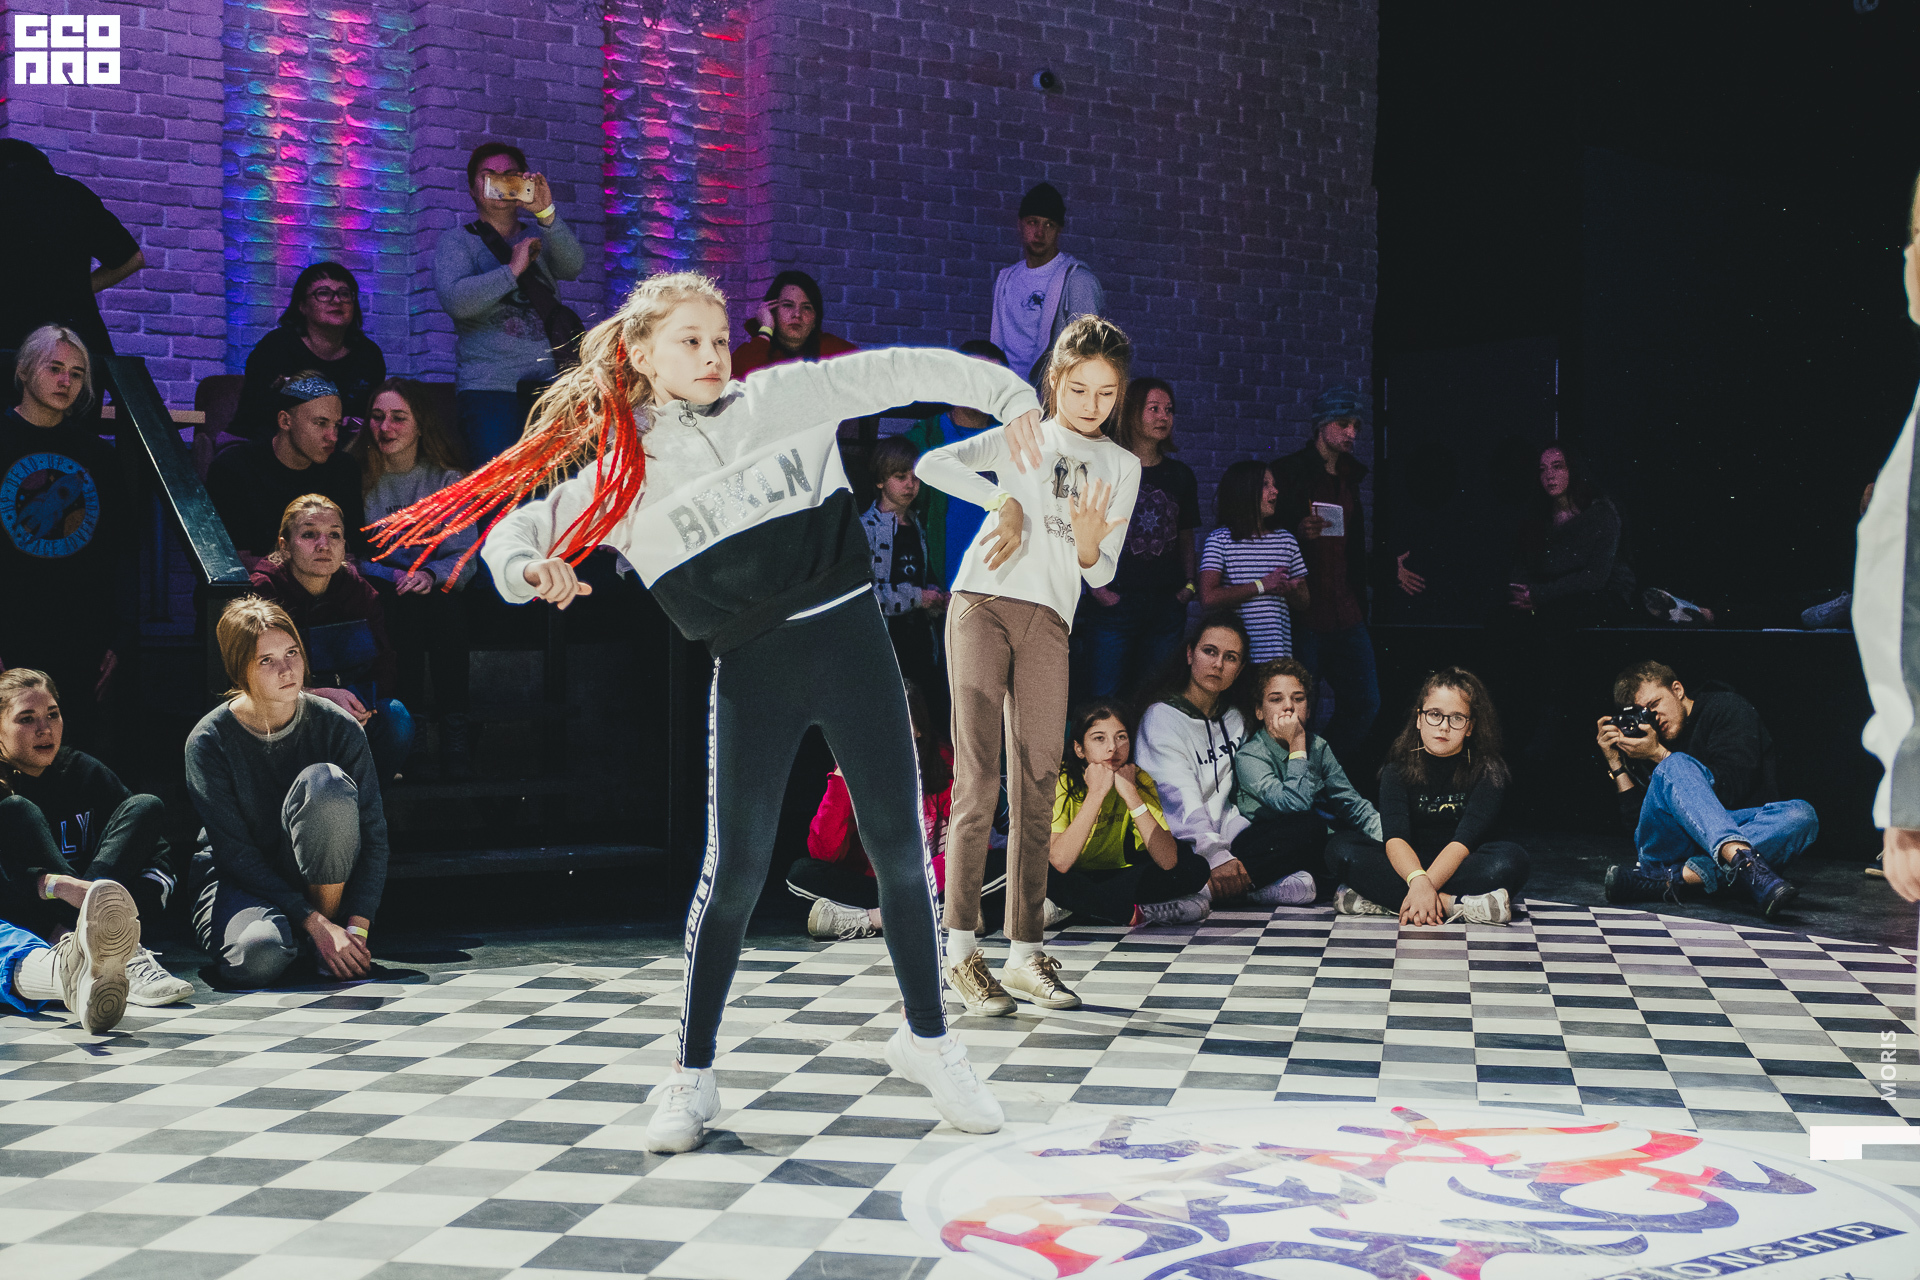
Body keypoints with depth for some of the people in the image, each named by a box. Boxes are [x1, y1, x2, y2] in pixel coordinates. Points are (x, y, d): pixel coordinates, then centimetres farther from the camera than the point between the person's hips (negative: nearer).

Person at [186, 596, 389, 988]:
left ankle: (335, 917, -13)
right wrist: (313, 923, -25)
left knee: (325, 781, -29)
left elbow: (373, 835, -9)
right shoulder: (208, 741, -13)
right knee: (257, 956, -37)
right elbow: (234, 852, -16)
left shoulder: (338, 727, -10)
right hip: (239, 881, -1)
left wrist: (356, 928, -23)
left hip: (324, 880, 1)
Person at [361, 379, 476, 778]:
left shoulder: (447, 481, 6)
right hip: (375, 593, 0)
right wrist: (392, 575, -17)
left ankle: (455, 728, -35)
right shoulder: (357, 475, 5)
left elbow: (465, 558, -1)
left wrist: (430, 573, -22)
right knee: (405, 603, -34)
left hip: (435, 589, 1)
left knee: (445, 606, -33)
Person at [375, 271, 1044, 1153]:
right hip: (749, 668, -1)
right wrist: (532, 568, -17)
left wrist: (1008, 392, -1)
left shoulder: (782, 396, 7)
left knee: (901, 844, 4)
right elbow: (514, 527, 7)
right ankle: (692, 1078, 11)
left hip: (848, 634, 2)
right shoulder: (619, 474, 5)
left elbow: (894, 371, 6)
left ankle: (927, 1039, 22)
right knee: (736, 862, -6)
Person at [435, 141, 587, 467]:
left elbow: (573, 267, -2)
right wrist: (512, 270, -10)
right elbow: (455, 300, -7)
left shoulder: (540, 238, 20)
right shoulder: (455, 240, 12)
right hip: (490, 388, -3)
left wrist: (546, 212, -15)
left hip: (550, 388, 3)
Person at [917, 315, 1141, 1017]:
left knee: (1037, 786, 0)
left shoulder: (1122, 466, 17)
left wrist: (1089, 540, -10)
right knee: (977, 781, -9)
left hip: (1049, 620, 3)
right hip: (982, 604, -3)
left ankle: (1026, 952, 6)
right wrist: (1005, 502, -9)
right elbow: (933, 464, -4)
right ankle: (961, 950, -6)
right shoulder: (1023, 437, 10)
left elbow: (1100, 573, 12)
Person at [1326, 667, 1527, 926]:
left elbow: (1464, 841, -18)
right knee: (1340, 847, -21)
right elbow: (1395, 837, -16)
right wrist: (1418, 880, -38)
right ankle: (1454, 905, -34)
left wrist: (1427, 885, -35)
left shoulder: (1488, 772, -4)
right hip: (1408, 867, 1)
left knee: (1511, 858, -31)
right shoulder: (1399, 770, 1)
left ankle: (1380, 901, -34)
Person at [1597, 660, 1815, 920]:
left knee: (1801, 815, -29)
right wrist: (1616, 763, 5)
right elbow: (1637, 822, 12)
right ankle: (1744, 863, -55)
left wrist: (1659, 755, -6)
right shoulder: (1646, 742, 17)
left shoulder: (1725, 707, 8)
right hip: (1663, 839, 0)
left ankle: (1671, 876, -44)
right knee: (1676, 766, -27)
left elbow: (1730, 789, -6)